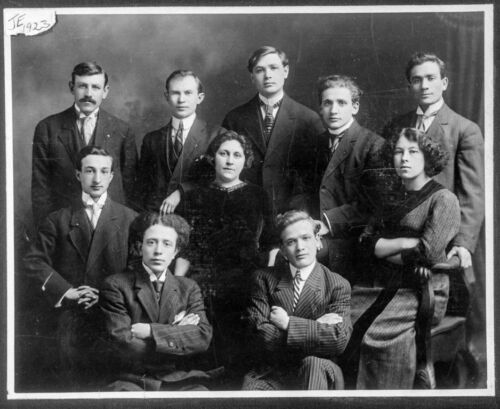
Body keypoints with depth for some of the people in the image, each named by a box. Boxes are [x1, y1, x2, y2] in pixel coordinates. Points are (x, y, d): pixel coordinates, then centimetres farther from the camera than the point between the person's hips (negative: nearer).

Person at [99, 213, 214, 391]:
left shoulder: (188, 288, 11)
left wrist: (151, 331, -12)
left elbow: (203, 337, -4)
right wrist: (175, 332, -4)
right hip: (131, 381, -2)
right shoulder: (116, 286, 0)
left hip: (177, 380, 3)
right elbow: (122, 344, -10)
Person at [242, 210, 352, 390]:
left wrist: (288, 323, -13)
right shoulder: (264, 278, 3)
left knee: (313, 363, -34)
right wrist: (315, 326, -12)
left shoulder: (338, 286, 0)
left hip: (317, 373, 1)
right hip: (269, 374, 0)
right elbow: (261, 333, -8)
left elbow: (338, 341, -14)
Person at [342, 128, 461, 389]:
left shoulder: (444, 199, 0)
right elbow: (367, 242, 8)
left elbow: (429, 253, -12)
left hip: (420, 289, -5)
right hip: (377, 284, 6)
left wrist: (384, 248, -1)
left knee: (383, 338, -29)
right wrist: (407, 243, -6)